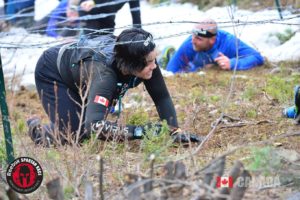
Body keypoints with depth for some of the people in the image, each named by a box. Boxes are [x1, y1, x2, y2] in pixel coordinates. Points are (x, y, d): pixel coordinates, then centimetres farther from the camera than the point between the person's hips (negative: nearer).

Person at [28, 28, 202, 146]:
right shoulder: (103, 72, -47)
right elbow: (94, 125, -55)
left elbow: (161, 97, -17)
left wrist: (175, 131, -30)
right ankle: (37, 128, 13)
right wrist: (138, 132, -58)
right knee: (71, 135, -16)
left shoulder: (146, 60, -29)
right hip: (52, 72, -6)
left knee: (85, 133, 0)